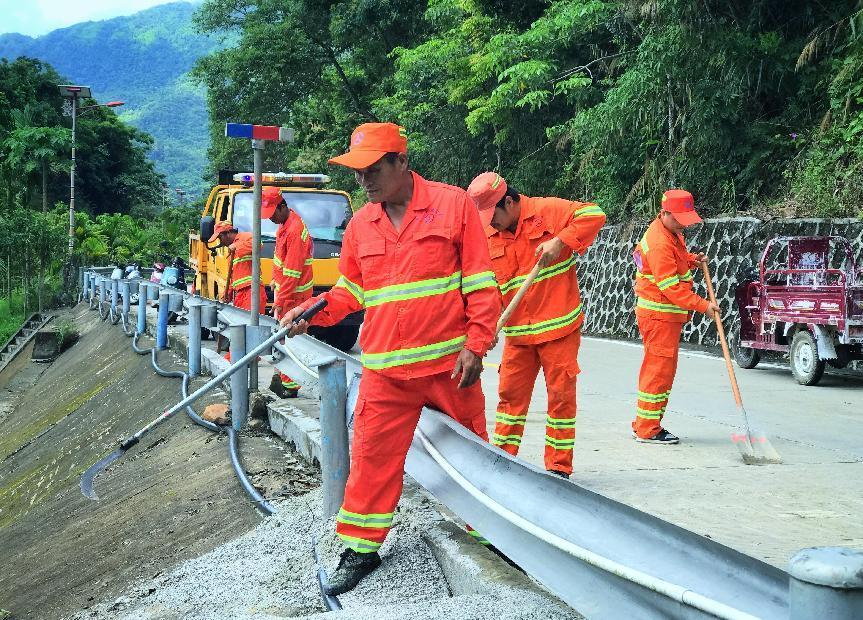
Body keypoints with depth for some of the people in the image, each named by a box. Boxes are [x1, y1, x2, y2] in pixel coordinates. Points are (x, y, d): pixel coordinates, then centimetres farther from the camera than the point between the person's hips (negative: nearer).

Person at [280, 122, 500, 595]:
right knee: (372, 457, 4)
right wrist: (314, 311, -2)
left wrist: (475, 345, -10)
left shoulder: (453, 204, -4)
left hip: (450, 363, -3)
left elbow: (480, 281, -5)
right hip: (386, 370, 3)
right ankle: (360, 549, 18)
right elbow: (351, 290, 17)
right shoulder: (361, 225, 8)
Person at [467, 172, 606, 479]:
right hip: (517, 332, 4)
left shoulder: (547, 211, -7)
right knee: (511, 394, 7)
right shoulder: (488, 236, 7)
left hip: (559, 326, -4)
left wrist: (560, 241, -22)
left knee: (561, 394, 3)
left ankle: (559, 466, 13)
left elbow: (593, 214, -13)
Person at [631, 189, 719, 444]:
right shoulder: (659, 243, -22)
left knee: (663, 369, 14)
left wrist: (691, 259, 8)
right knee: (659, 369, -7)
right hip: (659, 315, -10)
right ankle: (647, 430, -1)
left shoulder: (672, 232, 10)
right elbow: (671, 287, -25)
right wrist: (702, 306, -25)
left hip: (668, 315, 10)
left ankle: (644, 425, 22)